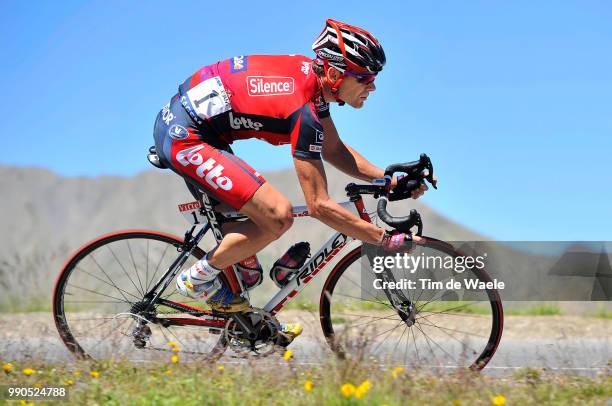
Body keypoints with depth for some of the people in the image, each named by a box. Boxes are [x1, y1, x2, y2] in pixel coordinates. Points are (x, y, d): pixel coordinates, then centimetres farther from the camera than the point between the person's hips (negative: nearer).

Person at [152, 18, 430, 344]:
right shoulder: (303, 111, -25)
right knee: (278, 216, -17)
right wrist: (387, 240, -20)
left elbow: (334, 150, 15)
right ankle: (197, 279, 0)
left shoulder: (313, 74, 2)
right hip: (184, 137, -10)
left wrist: (389, 181, 5)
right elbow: (319, 205, -24)